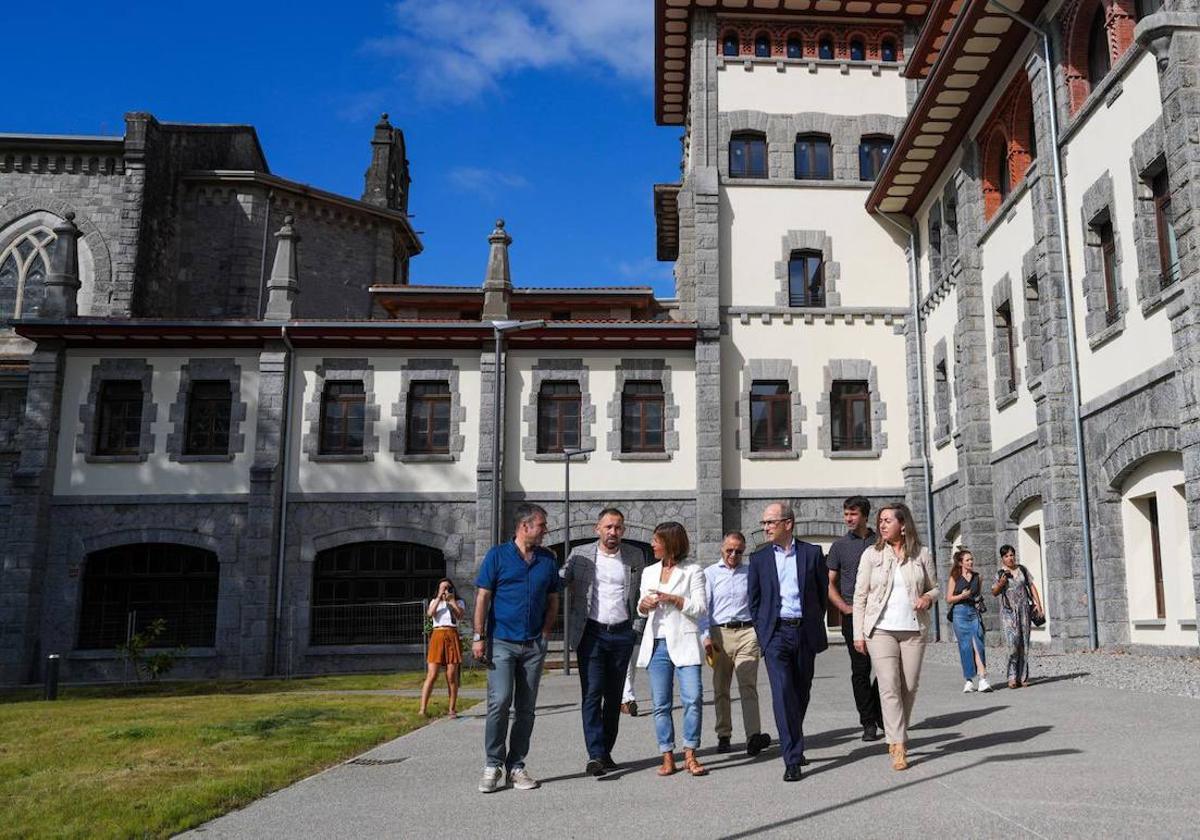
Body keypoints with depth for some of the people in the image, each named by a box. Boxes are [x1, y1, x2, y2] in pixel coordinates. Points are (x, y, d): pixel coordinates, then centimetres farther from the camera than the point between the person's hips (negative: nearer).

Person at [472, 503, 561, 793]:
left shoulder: (548, 560, 10)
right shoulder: (497, 555, 0)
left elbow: (553, 601, 14)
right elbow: (482, 597, -2)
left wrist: (545, 634, 1)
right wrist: (479, 636, -8)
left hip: (534, 645, 4)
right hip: (502, 642, -4)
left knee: (526, 708, 6)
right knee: (499, 702, -12)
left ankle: (516, 766, 16)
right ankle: (493, 765, 1)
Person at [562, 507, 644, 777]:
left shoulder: (635, 556, 6)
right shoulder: (580, 555, 0)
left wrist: (634, 617, 13)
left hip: (622, 634, 3)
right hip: (591, 633, -2)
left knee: (614, 696, 9)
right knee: (592, 694, -9)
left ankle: (606, 752, 19)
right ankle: (595, 755, -9)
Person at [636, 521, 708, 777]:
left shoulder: (692, 572, 1)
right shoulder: (649, 572, 16)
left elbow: (700, 608, -5)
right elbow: (641, 609, 23)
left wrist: (672, 598, -13)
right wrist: (643, 605, 0)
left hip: (683, 643, -4)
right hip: (657, 644, 4)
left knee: (692, 699, -10)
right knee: (661, 704, 3)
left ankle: (690, 756, 0)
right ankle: (667, 757, 10)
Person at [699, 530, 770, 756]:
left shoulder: (751, 573, 12)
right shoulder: (710, 573, 9)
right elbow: (703, 607, 4)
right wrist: (705, 637, -5)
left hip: (747, 632, 0)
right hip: (719, 634, 1)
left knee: (748, 686, -12)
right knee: (720, 689, 7)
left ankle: (753, 737, -21)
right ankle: (723, 736, 17)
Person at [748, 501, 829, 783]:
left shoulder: (812, 553, 4)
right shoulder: (759, 558, 5)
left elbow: (823, 592, 9)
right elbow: (753, 599, 9)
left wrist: (815, 625, 7)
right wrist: (762, 632, 3)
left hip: (805, 631, 1)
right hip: (776, 632, -1)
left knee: (801, 693, 11)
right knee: (782, 693, -11)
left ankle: (793, 745, 33)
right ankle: (792, 759, -10)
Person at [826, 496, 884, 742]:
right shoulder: (840, 546, 7)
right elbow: (829, 584, 7)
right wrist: (845, 608, -8)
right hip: (853, 616, -1)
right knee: (861, 669, -2)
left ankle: (879, 713, 22)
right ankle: (868, 723, 6)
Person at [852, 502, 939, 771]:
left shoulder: (921, 555, 5)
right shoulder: (872, 554, 1)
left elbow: (934, 587, 16)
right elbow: (860, 596, 2)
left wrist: (928, 597, -8)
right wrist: (859, 633, -2)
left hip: (914, 629, 2)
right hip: (881, 630, -2)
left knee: (909, 687, 5)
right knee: (889, 686, -10)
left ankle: (897, 736, 24)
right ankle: (898, 746, -7)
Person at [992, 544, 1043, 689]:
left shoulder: (1022, 569, 9)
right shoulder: (1000, 572, 2)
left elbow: (1032, 586, 12)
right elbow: (994, 592, 3)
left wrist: (1038, 603, 3)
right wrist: (1001, 583, -16)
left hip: (1024, 609, 3)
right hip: (1008, 611, -3)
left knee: (1024, 644, 3)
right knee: (1013, 642, -17)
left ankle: (1022, 677, 10)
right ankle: (1012, 676, -10)